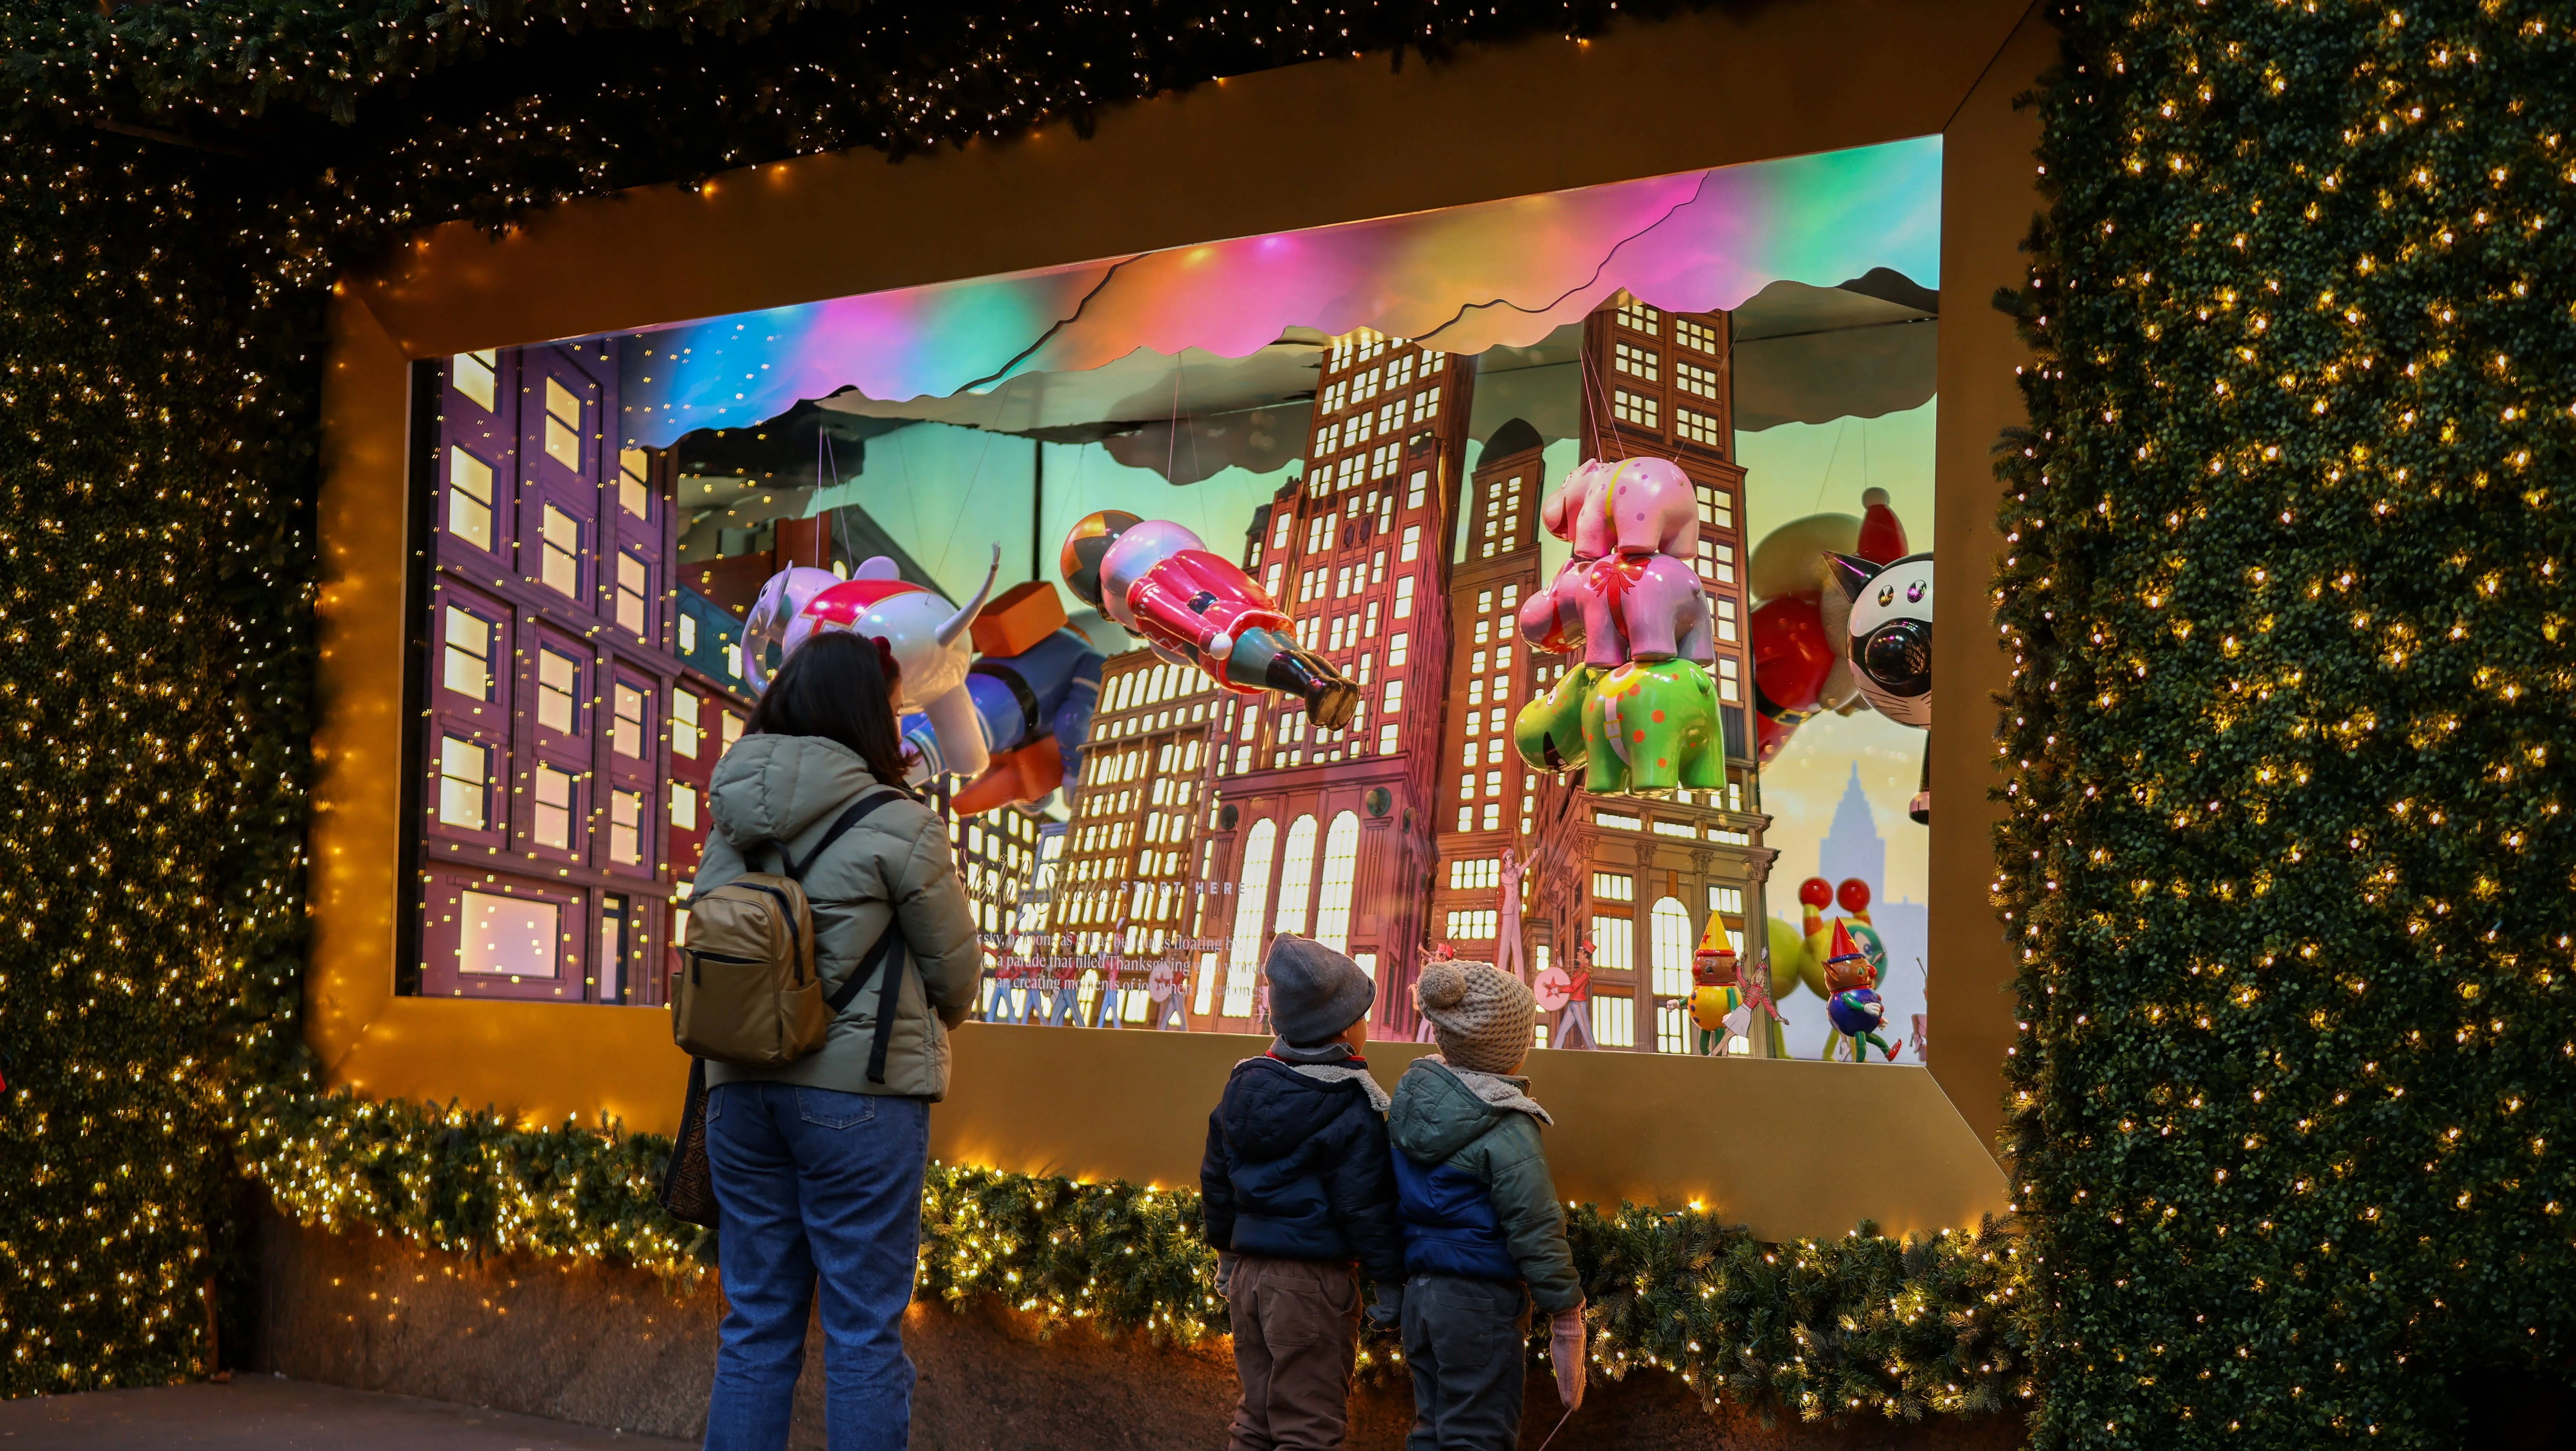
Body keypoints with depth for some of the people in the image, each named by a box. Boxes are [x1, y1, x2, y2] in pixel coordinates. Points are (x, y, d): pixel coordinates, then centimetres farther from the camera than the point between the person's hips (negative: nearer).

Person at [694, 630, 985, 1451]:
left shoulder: (732, 825, 7)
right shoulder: (896, 826, -9)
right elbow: (956, 968, -1)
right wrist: (933, 1027, 20)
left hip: (743, 1084, 5)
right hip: (860, 1090, -5)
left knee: (755, 1327, 11)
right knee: (864, 1332, 1)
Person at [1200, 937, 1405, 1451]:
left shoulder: (1245, 1084, 7)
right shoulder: (1353, 1109, -14)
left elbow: (1217, 1180, 15)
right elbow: (1365, 1206, -14)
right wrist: (1390, 1279, -3)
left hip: (1249, 1271, 7)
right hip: (1314, 1281, -7)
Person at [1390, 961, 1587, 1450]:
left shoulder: (1413, 1098, 4)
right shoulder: (1504, 1130, -17)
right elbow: (1536, 1232, -16)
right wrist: (1567, 1324, -11)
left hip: (1420, 1293, 7)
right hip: (1479, 1300, -7)